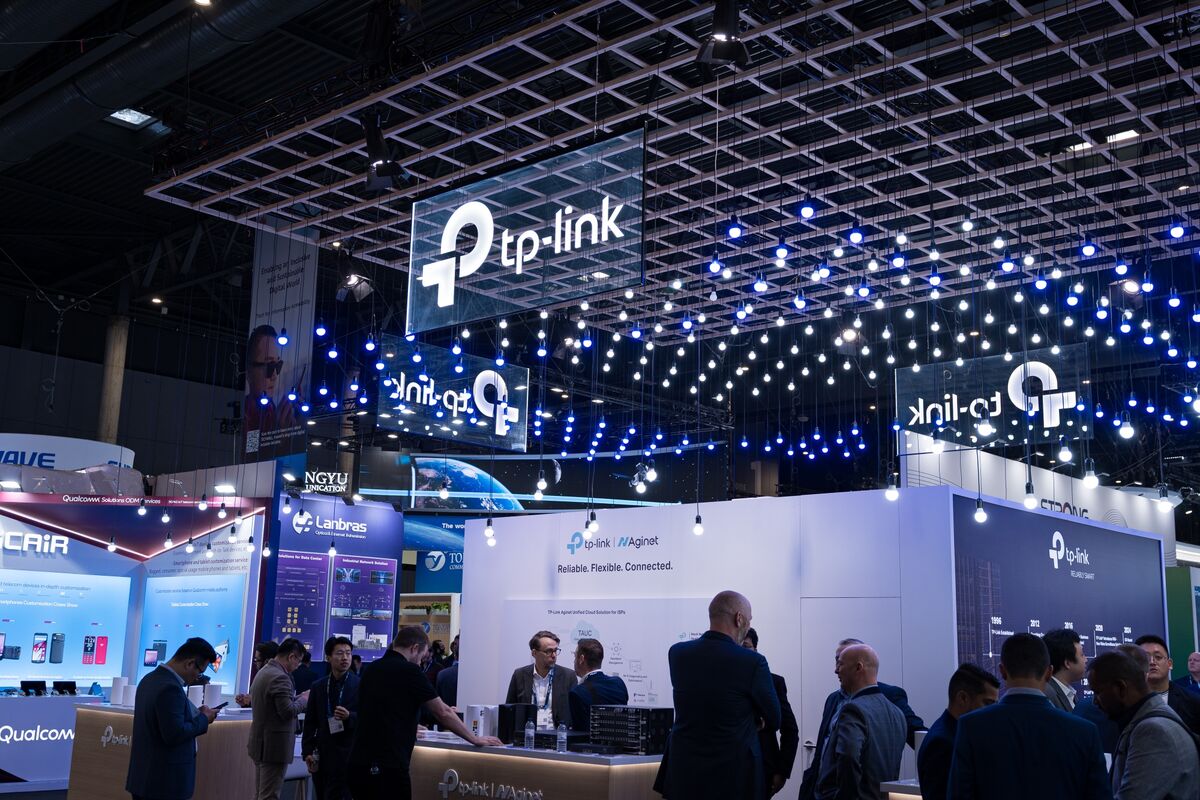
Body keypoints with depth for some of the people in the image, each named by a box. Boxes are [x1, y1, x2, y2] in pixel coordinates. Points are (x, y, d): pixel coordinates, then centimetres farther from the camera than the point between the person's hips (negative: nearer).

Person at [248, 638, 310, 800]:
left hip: (260, 743, 10)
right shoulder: (280, 677, -19)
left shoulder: (263, 672, 12)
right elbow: (288, 712, -22)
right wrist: (303, 699, -5)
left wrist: (296, 698, 14)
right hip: (275, 745, -10)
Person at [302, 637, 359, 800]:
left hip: (347, 755, -4)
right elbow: (310, 722, 10)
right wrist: (307, 751, 2)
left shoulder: (361, 685, -3)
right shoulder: (318, 687, 9)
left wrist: (350, 717, -21)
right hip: (321, 755, 4)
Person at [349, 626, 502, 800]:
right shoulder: (408, 670, -8)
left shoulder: (371, 670, 13)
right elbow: (443, 713, -3)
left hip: (359, 764, 7)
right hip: (387, 767, -7)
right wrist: (475, 739, 8)